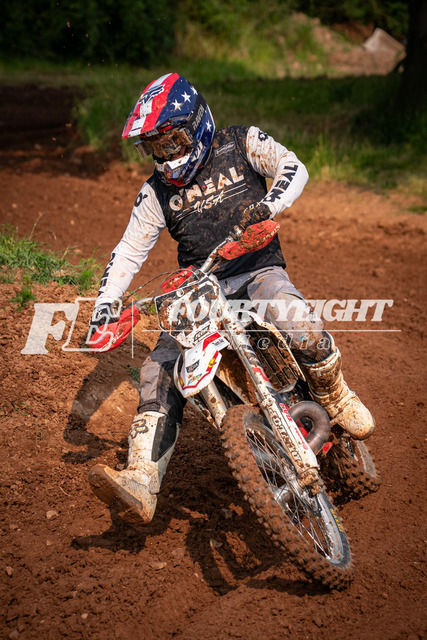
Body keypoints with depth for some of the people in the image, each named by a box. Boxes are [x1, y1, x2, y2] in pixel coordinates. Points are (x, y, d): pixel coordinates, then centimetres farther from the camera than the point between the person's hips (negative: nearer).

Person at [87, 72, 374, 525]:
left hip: (259, 271, -3)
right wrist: (103, 305, -3)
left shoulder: (241, 144, 5)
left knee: (299, 326, -35)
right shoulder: (157, 191, 12)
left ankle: (335, 398, -5)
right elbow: (129, 250, 10)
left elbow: (292, 167, -10)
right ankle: (141, 485, -23)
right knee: (159, 372, -17)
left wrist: (267, 205, -31)